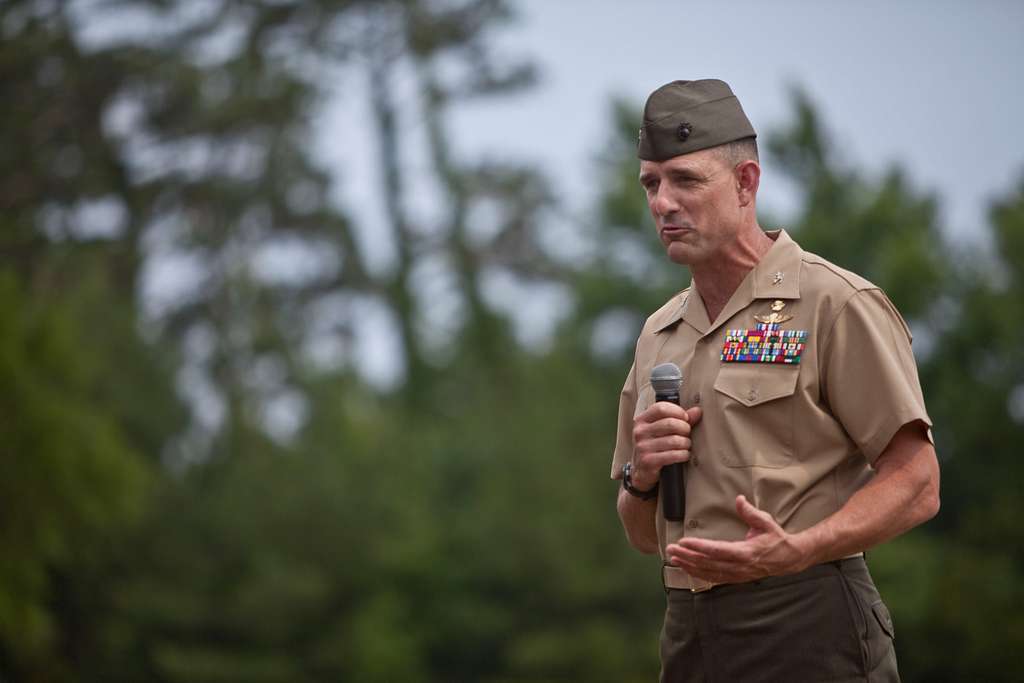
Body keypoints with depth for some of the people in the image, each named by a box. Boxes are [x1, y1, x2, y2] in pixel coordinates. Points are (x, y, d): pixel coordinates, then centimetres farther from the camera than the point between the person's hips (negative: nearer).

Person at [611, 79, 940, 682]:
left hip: (807, 631, -6)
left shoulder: (836, 305, -4)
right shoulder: (660, 336, 17)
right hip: (690, 631, 6)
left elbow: (916, 486, -11)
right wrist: (642, 477, 0)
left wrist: (795, 550, -24)